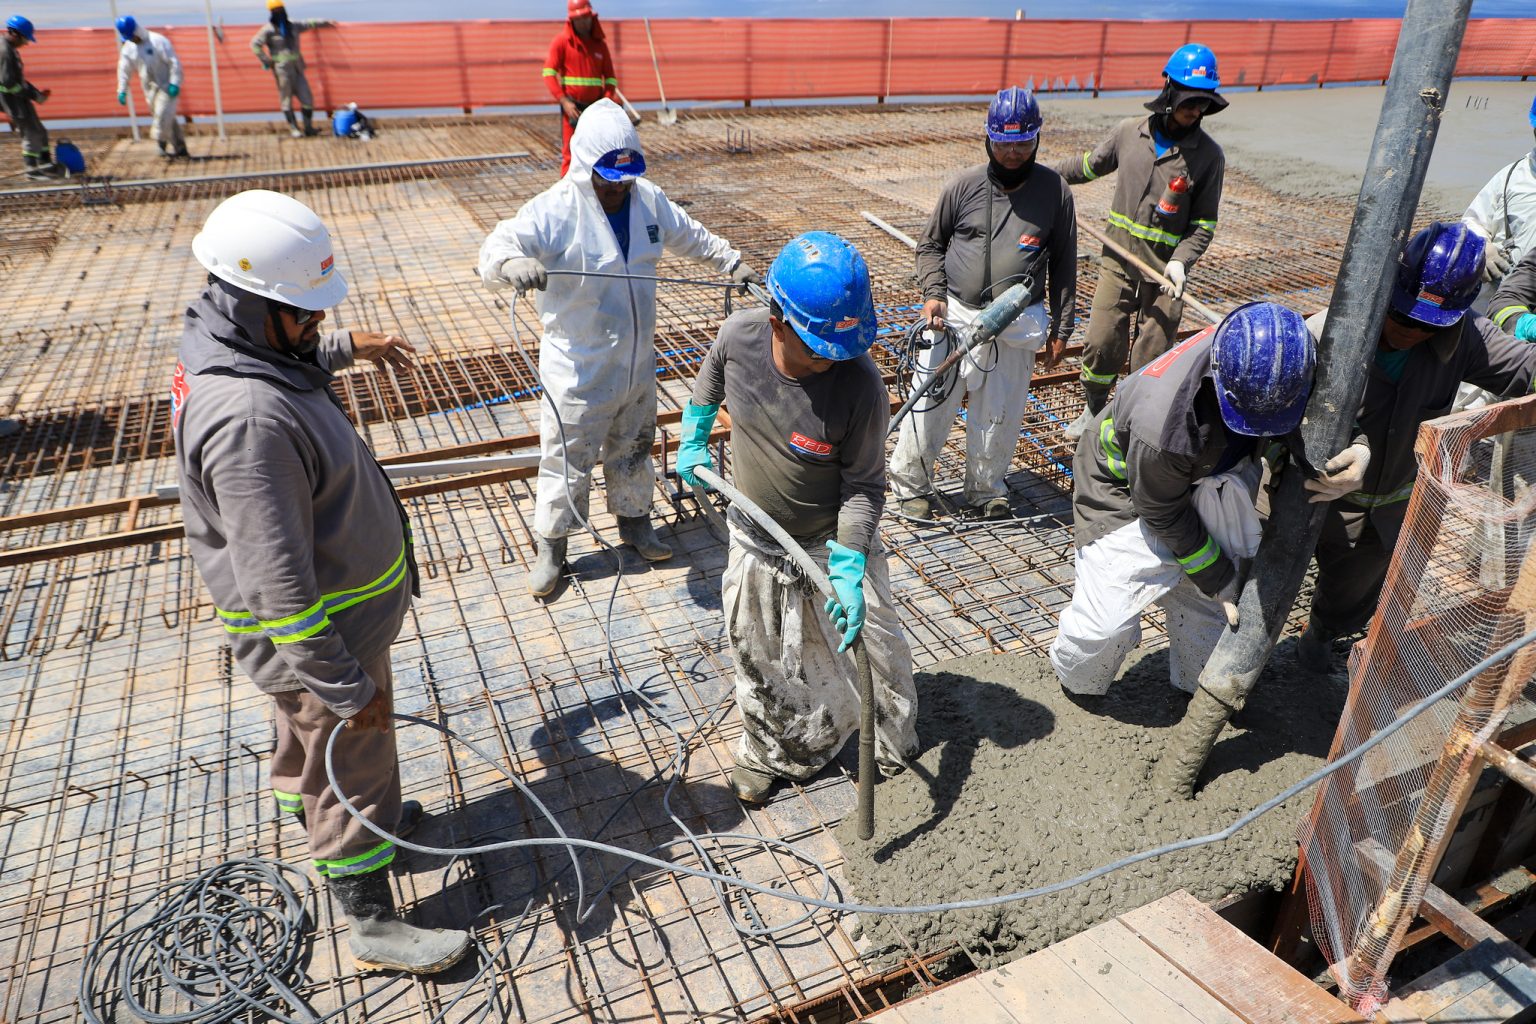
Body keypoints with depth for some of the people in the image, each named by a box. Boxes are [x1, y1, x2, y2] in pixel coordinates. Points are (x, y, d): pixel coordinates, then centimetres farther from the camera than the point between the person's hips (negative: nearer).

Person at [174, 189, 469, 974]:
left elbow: (297, 358, 24)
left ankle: (322, 830, 59)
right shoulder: (248, 419, -37)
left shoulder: (228, 345, -5)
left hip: (326, 599, 10)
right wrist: (348, 684, -27)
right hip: (318, 633, -10)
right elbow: (280, 586, -34)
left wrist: (350, 347, 35)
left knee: (308, 732, 31)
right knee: (353, 767, 8)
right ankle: (372, 923, 29)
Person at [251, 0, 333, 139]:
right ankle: (293, 129, 6)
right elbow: (255, 44, -4)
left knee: (307, 98, 2)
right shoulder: (269, 29, -3)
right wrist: (267, 61, -8)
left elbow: (309, 24, 28)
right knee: (286, 100, 0)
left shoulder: (293, 25, 13)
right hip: (282, 69, -5)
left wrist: (326, 22, 32)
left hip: (297, 67, 5)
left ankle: (308, 127, 12)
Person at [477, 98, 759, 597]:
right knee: (568, 459, 5)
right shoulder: (553, 210, -19)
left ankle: (634, 520, 43)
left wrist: (732, 261, 13)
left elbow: (692, 236, 17)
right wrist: (514, 264, -52)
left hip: (637, 363, 5)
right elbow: (495, 251, -30)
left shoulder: (648, 199, -1)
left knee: (633, 449, 22)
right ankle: (551, 544, 24)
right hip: (579, 371, -5)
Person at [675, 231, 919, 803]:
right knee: (759, 658, 19)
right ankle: (766, 750, 46)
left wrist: (848, 569, -29)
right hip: (755, 541, 3)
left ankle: (894, 750, 42)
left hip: (834, 544, -3)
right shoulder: (738, 335, -20)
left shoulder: (860, 386, -30)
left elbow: (864, 485, -20)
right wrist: (693, 440, 11)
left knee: (878, 647, 12)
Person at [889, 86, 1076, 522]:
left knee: (999, 415, 10)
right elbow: (930, 244, 10)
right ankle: (910, 483, 22)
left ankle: (985, 489, 31)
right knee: (930, 404, 2)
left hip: (1016, 327, 1)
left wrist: (1061, 328, 6)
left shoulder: (1055, 191, 1)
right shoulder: (964, 185, -1)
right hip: (955, 316, 0)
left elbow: (1063, 264, 8)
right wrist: (933, 293, -7)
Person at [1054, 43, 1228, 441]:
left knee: (1151, 357, 2)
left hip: (1165, 273, -2)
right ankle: (1093, 412, 26)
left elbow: (1204, 223, -3)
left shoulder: (1208, 155, -3)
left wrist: (1181, 261, -20)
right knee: (1101, 344, 3)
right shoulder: (1129, 132, 2)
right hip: (1118, 261, 2)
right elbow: (1090, 165, 20)